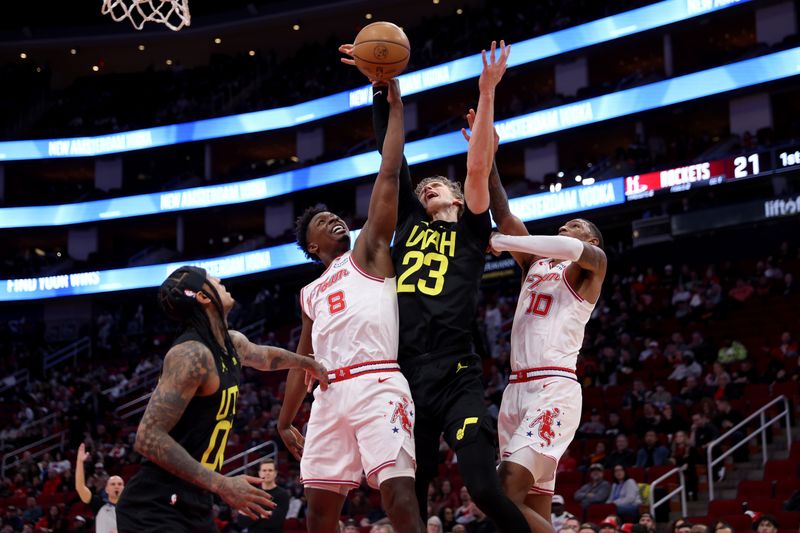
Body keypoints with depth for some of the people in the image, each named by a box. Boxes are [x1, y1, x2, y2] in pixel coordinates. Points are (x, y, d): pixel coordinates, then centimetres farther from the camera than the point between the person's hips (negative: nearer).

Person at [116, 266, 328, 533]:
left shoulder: (233, 343, 11)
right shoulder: (192, 354, -19)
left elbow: (264, 356, 37)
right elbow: (148, 438, -25)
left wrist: (308, 363, 52)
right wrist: (222, 485, -27)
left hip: (194, 504, 10)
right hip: (156, 510, -10)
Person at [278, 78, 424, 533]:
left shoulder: (369, 252, 14)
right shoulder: (311, 295, 28)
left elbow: (389, 175, 6)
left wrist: (395, 107, 4)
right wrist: (285, 422, 25)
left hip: (378, 387, -6)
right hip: (330, 397, 6)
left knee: (399, 491, -17)